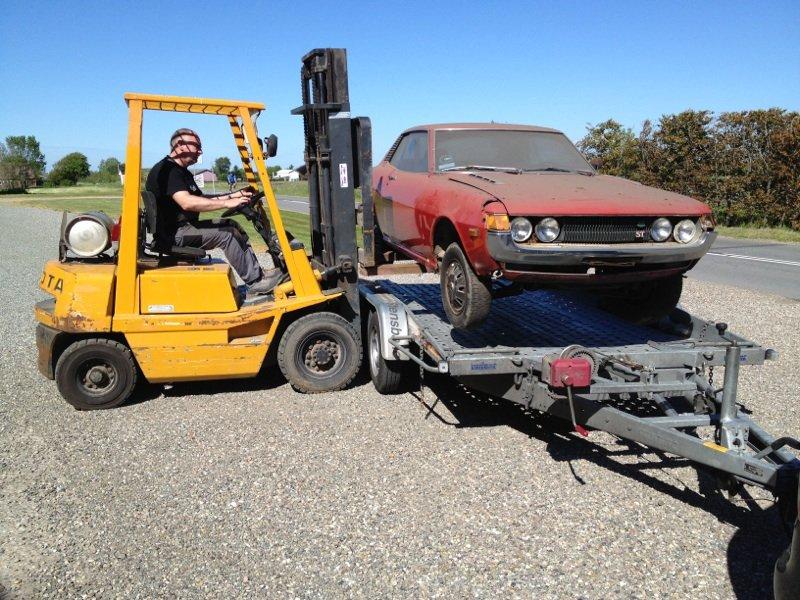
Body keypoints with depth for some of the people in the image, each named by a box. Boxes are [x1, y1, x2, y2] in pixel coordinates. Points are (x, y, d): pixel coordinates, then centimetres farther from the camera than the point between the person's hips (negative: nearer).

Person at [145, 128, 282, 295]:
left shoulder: (181, 172, 19)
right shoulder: (166, 170, -16)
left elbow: (200, 199, 19)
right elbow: (187, 203, -30)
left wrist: (232, 195, 10)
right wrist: (227, 203, -29)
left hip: (183, 227, 11)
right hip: (171, 233, -11)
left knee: (232, 226, 3)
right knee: (224, 235, -19)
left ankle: (257, 273, -1)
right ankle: (254, 281, -12)